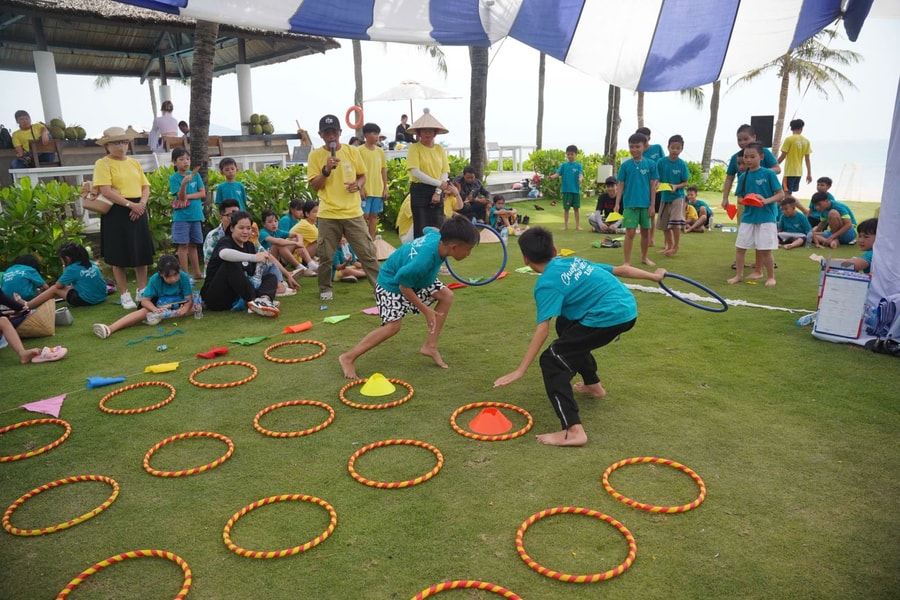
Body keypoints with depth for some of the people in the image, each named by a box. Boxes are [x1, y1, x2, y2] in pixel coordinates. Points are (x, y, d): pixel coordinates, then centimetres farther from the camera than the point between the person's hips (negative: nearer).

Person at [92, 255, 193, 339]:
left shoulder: (184, 277, -22)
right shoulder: (155, 279, -19)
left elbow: (189, 299, -22)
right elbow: (144, 300, -20)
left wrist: (184, 309, -44)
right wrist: (155, 309, -41)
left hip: (179, 305, 0)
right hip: (159, 305, 0)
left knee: (195, 307, -31)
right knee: (145, 311, -30)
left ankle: (160, 316, -36)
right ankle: (109, 329, -42)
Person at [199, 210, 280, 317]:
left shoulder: (250, 245, 12)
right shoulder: (225, 241, -10)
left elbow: (253, 273, 13)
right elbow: (224, 253, -37)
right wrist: (254, 257, -47)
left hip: (239, 296, 7)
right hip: (215, 297, -7)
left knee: (271, 277, -7)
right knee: (231, 263, -29)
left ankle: (263, 299, -42)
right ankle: (254, 301, -35)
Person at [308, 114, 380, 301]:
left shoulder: (352, 151, 3)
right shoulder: (315, 155, -1)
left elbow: (362, 175, 13)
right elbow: (314, 185, -3)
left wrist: (358, 184, -9)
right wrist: (326, 170, -19)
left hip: (353, 212, 1)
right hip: (328, 214, -1)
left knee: (367, 252, 2)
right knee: (325, 255, 5)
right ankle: (325, 289, 24)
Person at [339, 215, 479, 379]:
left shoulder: (437, 236, -21)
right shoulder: (423, 261, -43)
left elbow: (429, 229, 5)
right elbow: (403, 286, -29)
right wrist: (426, 310, -22)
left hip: (414, 278, 9)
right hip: (391, 284, -9)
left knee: (446, 295, -2)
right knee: (393, 325, -17)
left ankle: (430, 346, 4)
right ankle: (348, 358, -6)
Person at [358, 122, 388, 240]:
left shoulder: (380, 151, 10)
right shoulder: (360, 150, -5)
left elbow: (383, 170, 13)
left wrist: (385, 188, 9)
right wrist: (361, 188, -14)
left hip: (378, 190, 5)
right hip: (366, 190, -5)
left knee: (374, 215, 9)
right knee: (364, 215, -3)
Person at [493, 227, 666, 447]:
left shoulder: (547, 283, -5)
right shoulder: (573, 261, 18)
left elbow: (542, 330, -14)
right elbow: (620, 269, 24)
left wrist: (520, 370, -13)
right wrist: (654, 276, 39)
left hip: (610, 317, -9)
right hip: (627, 308, 9)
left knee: (551, 361, -6)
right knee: (566, 327, 32)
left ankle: (573, 431, -17)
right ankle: (593, 384, 45)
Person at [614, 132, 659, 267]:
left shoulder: (650, 164, 0)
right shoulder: (625, 165, 0)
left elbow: (653, 186, 1)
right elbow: (620, 185, 2)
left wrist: (652, 205, -2)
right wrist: (617, 203, -5)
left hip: (645, 204, 2)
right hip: (630, 204, -1)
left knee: (646, 232, 13)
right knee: (630, 233, -3)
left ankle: (644, 257, 30)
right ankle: (627, 261, 2)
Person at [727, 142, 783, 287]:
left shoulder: (769, 174, -6)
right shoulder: (743, 177, 6)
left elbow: (781, 194, -6)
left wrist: (766, 200, -22)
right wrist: (745, 200, -11)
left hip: (766, 217, -4)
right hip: (748, 217, 4)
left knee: (765, 250, -1)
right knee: (740, 247, 5)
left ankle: (771, 277, 15)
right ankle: (739, 275, 20)